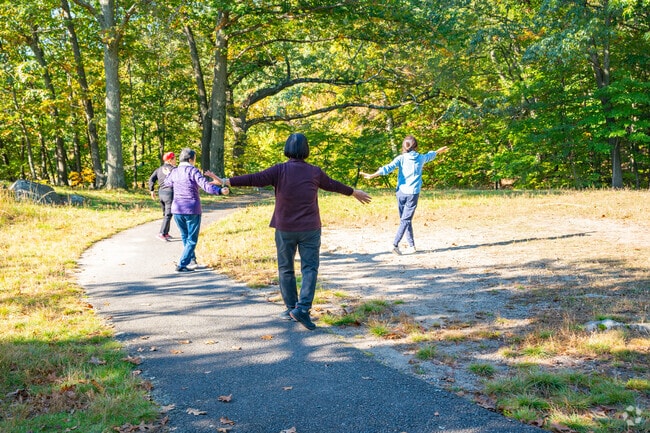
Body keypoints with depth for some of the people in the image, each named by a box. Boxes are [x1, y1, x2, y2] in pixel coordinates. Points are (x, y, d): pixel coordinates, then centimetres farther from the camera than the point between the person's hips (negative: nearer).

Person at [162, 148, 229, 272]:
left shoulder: (174, 172, 7)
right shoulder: (193, 171, -9)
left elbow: (166, 183, 29)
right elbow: (205, 185, -25)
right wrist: (220, 190, -38)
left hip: (177, 210, 5)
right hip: (192, 210, -5)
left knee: (185, 237, 21)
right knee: (192, 240, 3)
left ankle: (192, 261, 29)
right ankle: (182, 265, -5)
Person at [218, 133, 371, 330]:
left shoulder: (280, 170, -7)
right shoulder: (315, 172, 1)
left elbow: (255, 179, -14)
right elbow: (333, 185, 16)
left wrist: (228, 181, -12)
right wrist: (354, 192, 34)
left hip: (285, 229, 0)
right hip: (310, 229, 0)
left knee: (286, 269, 12)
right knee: (310, 268, 3)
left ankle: (291, 308, 18)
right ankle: (302, 308, -11)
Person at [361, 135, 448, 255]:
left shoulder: (401, 158, -1)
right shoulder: (421, 158, 6)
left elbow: (388, 168, -16)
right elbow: (430, 155, 29)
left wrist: (372, 175, -23)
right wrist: (438, 151, 51)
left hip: (401, 192, 1)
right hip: (413, 193, 0)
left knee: (405, 219, 13)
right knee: (406, 220, -4)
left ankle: (411, 246, 13)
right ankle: (395, 244, -20)